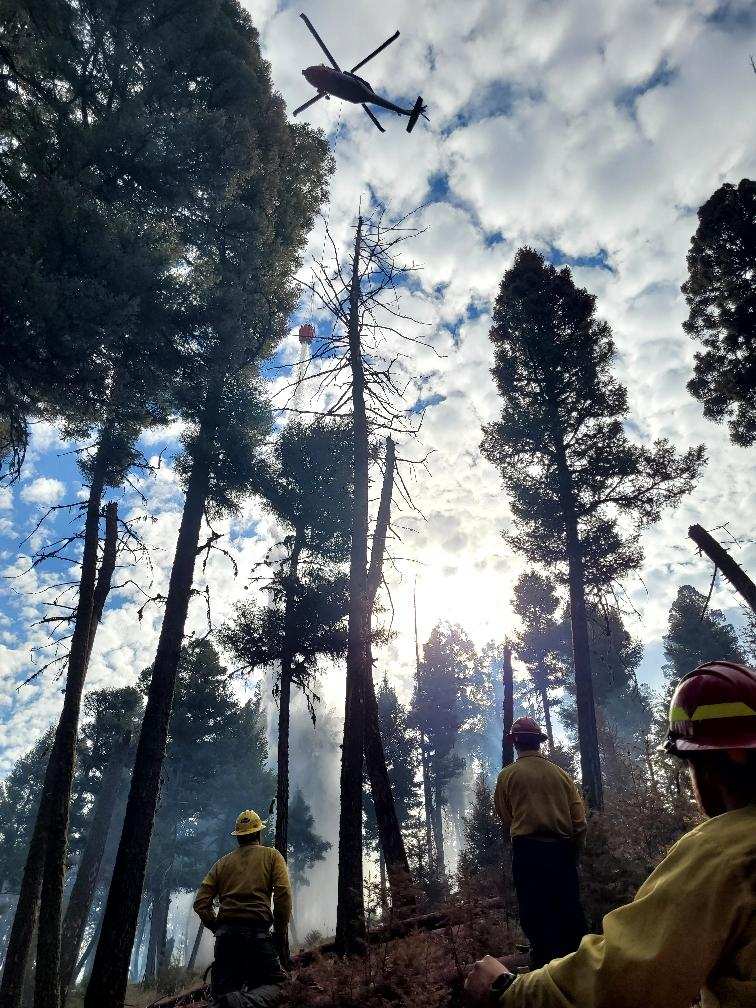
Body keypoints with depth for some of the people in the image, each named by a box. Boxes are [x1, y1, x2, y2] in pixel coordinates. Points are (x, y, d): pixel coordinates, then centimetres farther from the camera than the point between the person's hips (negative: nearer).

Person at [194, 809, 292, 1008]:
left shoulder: (223, 862, 17)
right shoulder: (272, 855, 9)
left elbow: (201, 903, 11)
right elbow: (283, 894, -5)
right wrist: (281, 932, 3)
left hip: (226, 933, 3)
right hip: (258, 930, -3)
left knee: (225, 990, 12)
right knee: (273, 984, 8)